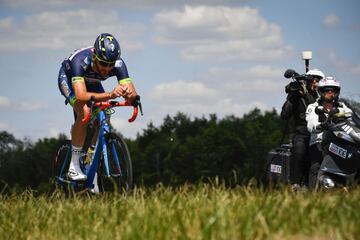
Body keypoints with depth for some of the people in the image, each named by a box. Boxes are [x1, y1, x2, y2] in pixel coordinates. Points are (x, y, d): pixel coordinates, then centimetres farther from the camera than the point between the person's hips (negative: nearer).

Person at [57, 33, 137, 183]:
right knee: (84, 111, -30)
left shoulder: (118, 64, -33)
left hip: (91, 82, 5)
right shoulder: (81, 60, -44)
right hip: (68, 79, -5)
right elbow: (81, 96, -55)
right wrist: (109, 95, -68)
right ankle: (74, 166, -22)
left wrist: (129, 93, -62)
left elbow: (133, 95, -38)